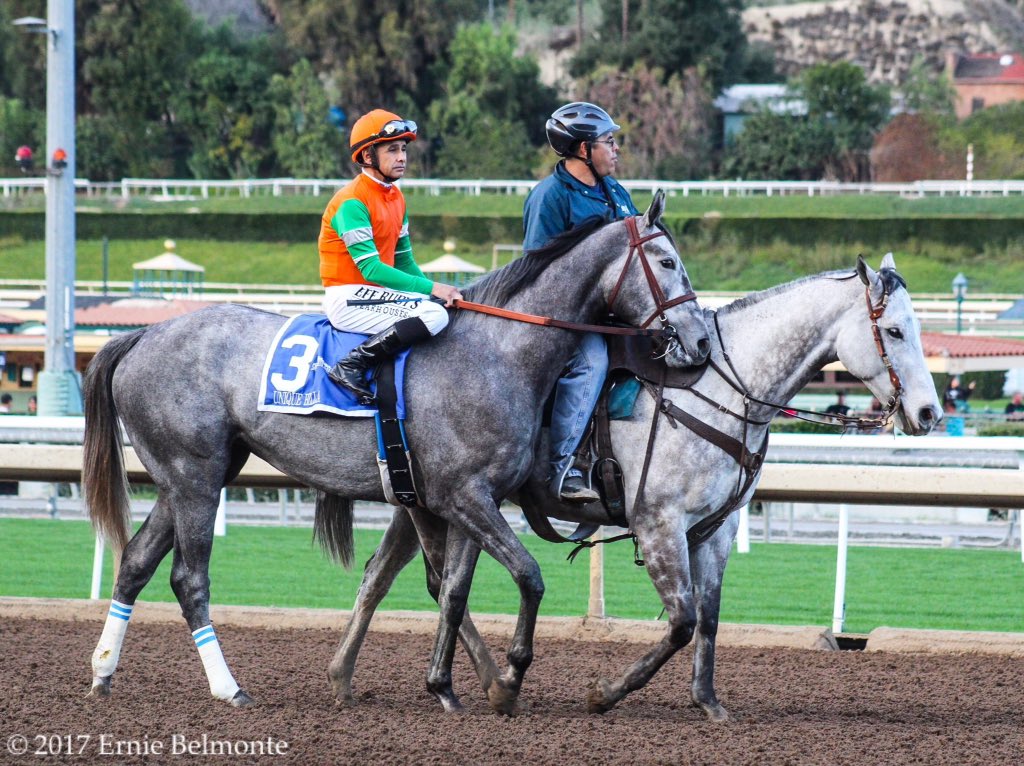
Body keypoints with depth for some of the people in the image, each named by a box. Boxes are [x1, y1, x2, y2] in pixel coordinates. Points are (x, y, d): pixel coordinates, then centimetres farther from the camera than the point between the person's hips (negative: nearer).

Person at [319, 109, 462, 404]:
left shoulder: (397, 198, 14)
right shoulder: (352, 202, -16)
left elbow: (404, 262, 16)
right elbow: (372, 269, -21)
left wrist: (440, 290, -1)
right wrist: (431, 289, -23)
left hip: (374, 294, 10)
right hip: (348, 299, -10)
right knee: (434, 314, -25)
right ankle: (352, 366, -23)